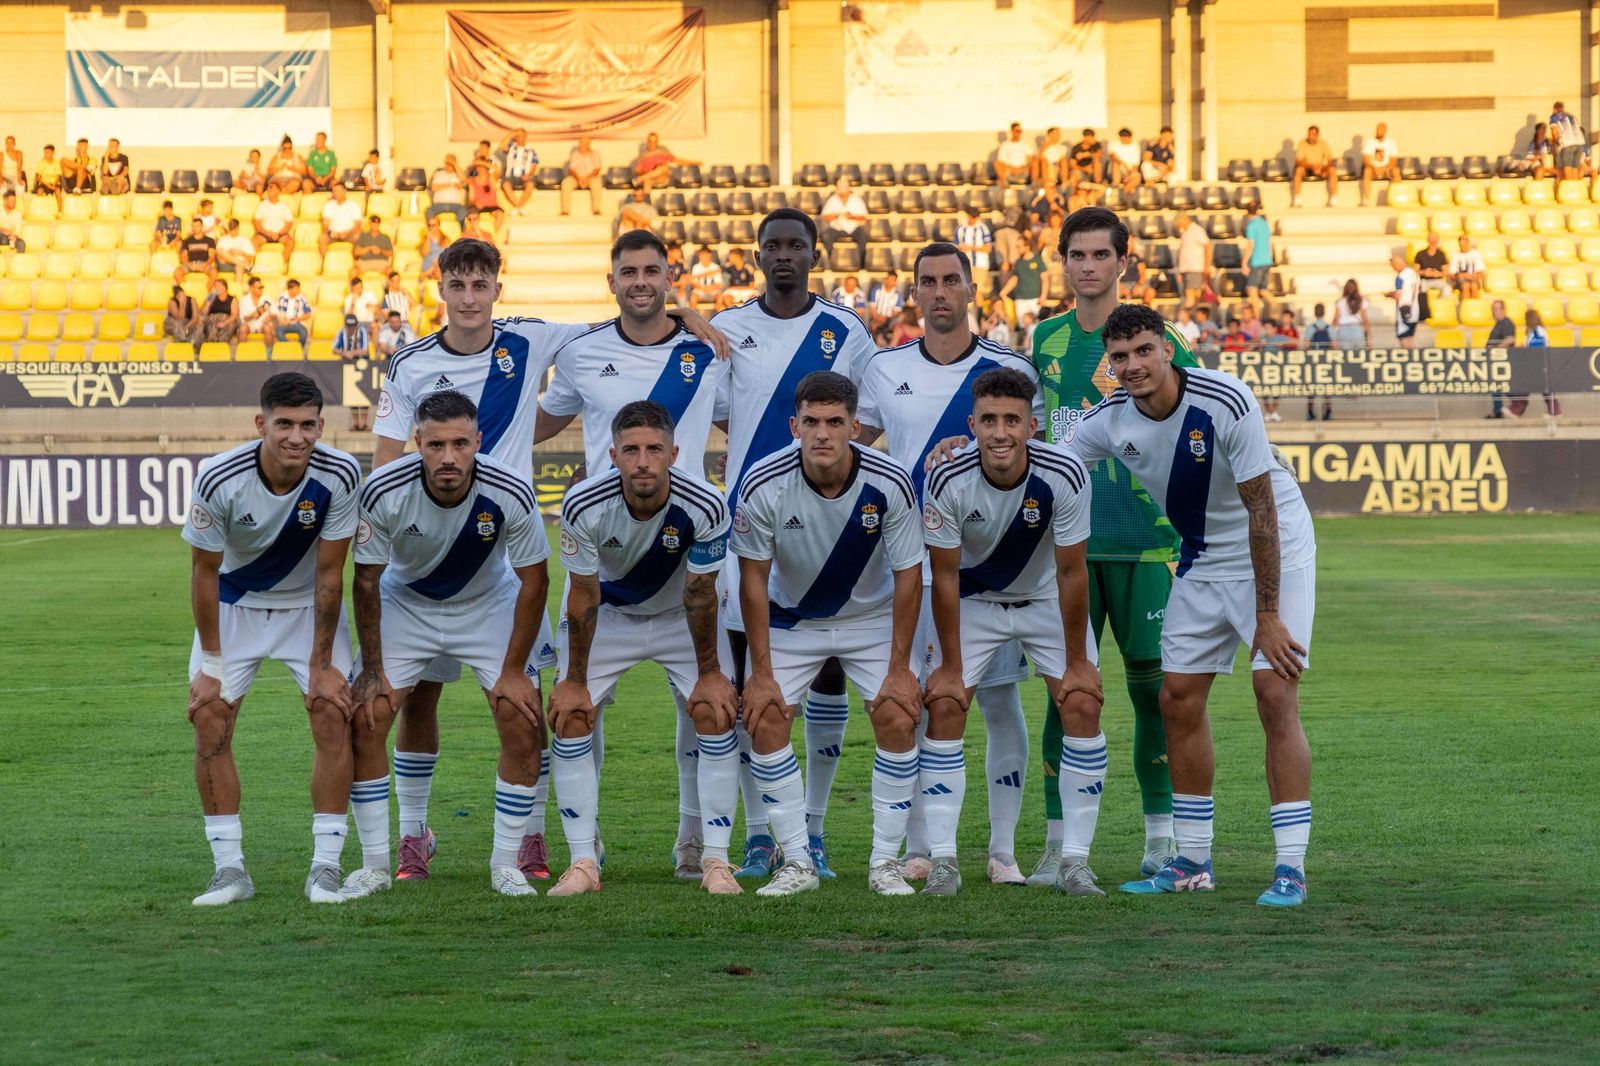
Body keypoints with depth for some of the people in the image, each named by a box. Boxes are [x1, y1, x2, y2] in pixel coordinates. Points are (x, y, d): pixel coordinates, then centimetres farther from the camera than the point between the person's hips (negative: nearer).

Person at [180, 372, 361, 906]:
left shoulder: (339, 475, -26)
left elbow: (329, 572, -18)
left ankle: (325, 867, -6)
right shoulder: (218, 479, -28)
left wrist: (321, 666, -15)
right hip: (234, 604, 0)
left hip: (309, 606, 0)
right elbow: (204, 570, -14)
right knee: (209, 718, -11)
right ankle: (230, 870, -2)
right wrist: (212, 664, -12)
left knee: (333, 715, -14)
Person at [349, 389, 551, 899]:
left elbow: (533, 580, -14)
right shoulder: (383, 492, -29)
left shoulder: (511, 494, -29)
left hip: (488, 604, 0)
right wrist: (372, 670, -11)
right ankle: (375, 865, 2)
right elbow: (366, 579, -14)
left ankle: (506, 864, 3)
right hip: (405, 603, 0)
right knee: (363, 720, -12)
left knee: (525, 726, -12)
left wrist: (513, 672, -13)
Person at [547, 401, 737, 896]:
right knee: (570, 715, -12)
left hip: (679, 615, 0)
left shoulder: (704, 506, -31)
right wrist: (575, 680, -11)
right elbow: (583, 596, -19)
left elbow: (700, 594, -17)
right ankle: (583, 863, -5)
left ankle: (715, 860, -5)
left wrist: (709, 672, -9)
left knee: (714, 712, -14)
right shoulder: (584, 505, -31)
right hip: (607, 614, 0)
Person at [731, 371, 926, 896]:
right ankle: (797, 862, -1)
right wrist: (761, 673, -14)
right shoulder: (764, 485, -26)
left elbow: (908, 577, -14)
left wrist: (899, 669, -13)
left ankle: (885, 861, -1)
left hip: (872, 616, 0)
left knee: (897, 720, -15)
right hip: (791, 619, 0)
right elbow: (753, 578, -14)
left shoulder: (890, 484, -26)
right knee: (765, 720, -12)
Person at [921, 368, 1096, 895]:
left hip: (1047, 600, 0)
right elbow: (945, 577, -18)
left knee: (1083, 706, -13)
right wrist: (950, 668, -13)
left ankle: (1074, 860, -5)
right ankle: (943, 860, -7)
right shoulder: (949, 482, -28)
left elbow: (1072, 573, -19)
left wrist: (1076, 662, -14)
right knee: (944, 707, -13)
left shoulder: (1065, 476, -29)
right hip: (973, 601, 0)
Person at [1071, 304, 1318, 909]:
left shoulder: (1226, 403, -27)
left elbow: (1261, 511, -24)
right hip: (1202, 560, 6)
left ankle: (1290, 869, -14)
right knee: (1179, 700, 4)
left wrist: (1266, 616, -23)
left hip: (1276, 552, -6)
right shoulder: (1110, 419, -10)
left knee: (1275, 695, -16)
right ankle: (1191, 864, 16)